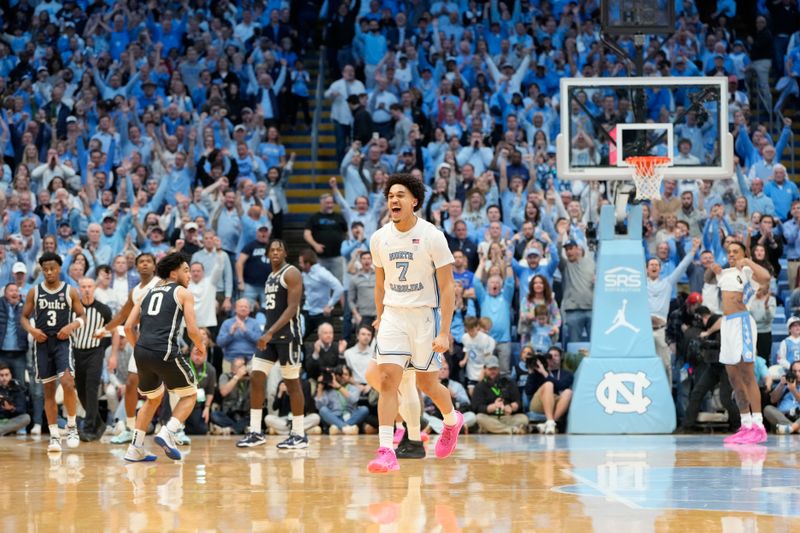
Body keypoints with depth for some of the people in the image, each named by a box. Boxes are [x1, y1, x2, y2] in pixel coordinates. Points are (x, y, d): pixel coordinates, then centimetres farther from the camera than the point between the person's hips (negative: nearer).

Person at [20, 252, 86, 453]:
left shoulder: (70, 292, 1)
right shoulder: (34, 292, 5)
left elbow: (81, 316, 5)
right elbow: (24, 317, 10)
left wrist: (72, 326, -14)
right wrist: (31, 330, -10)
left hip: (62, 342, -2)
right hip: (43, 343, 2)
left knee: (67, 382, -21)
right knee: (49, 390, 5)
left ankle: (72, 426, -4)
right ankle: (54, 436, 10)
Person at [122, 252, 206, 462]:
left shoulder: (148, 293, 23)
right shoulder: (183, 293, 7)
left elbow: (129, 327, 17)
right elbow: (192, 330, -1)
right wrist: (201, 346, 19)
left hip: (141, 352, 6)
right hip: (166, 351, -6)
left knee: (153, 398, 27)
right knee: (189, 395, 13)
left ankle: (135, 449, 19)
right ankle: (168, 433, -10)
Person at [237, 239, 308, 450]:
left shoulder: (291, 274, -9)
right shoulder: (270, 278, 17)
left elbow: (292, 308, -18)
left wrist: (271, 332, -24)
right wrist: (268, 334, 18)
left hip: (287, 335, -8)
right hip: (270, 335, 8)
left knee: (292, 383, -3)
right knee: (256, 379, 1)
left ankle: (299, 434, 4)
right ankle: (255, 432, 4)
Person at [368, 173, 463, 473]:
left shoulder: (432, 237, -11)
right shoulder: (379, 238, 3)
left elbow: (447, 287, -11)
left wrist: (444, 332, -16)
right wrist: (379, 317, 16)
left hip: (425, 315, -3)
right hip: (393, 314, 3)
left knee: (427, 384, 8)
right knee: (388, 379, -13)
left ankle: (452, 420, 42)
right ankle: (386, 452, -18)